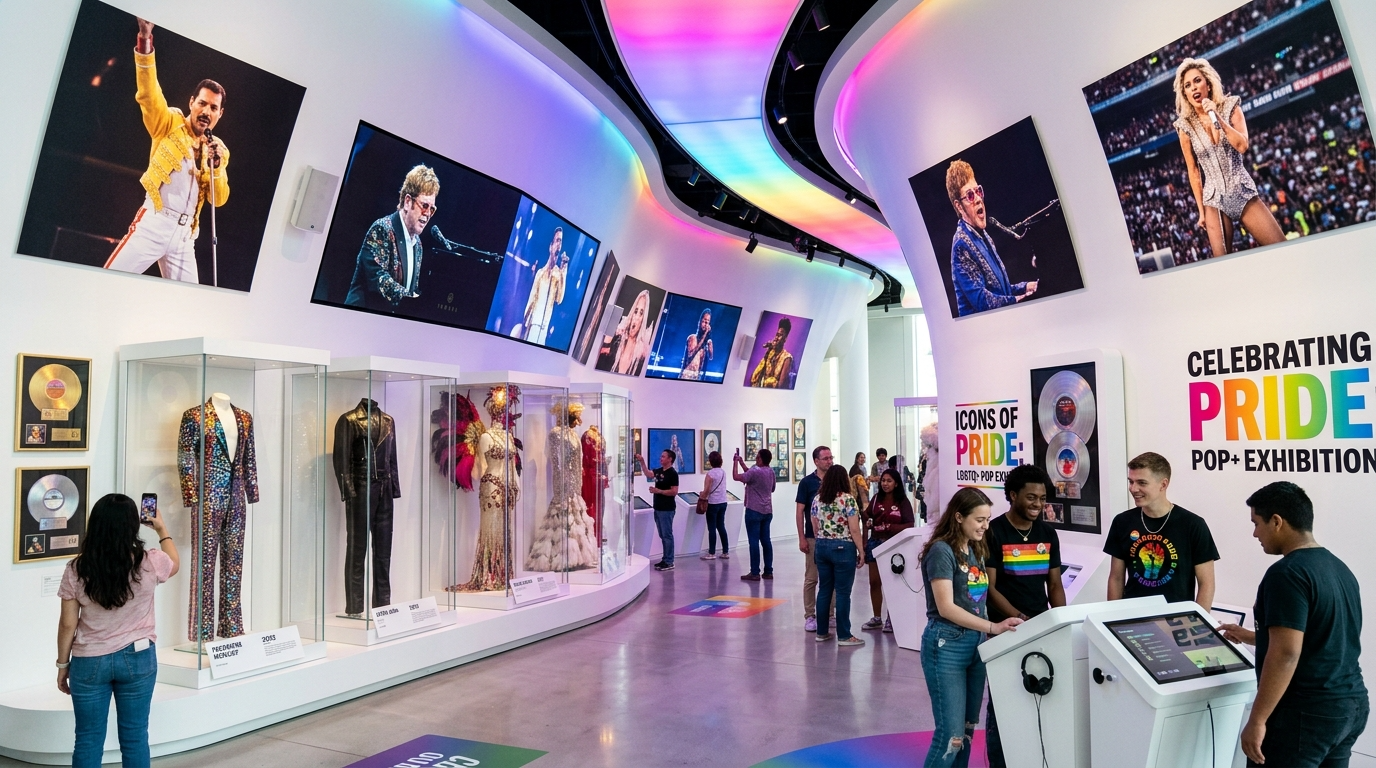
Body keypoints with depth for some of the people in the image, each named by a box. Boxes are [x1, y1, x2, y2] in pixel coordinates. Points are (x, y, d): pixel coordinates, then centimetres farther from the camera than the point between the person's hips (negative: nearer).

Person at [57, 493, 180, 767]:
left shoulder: (77, 569, -10)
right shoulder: (149, 563, -12)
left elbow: (68, 624, -4)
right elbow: (175, 564, 13)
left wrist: (63, 665, 9)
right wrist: (162, 529, 24)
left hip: (89, 662, 1)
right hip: (137, 658, 0)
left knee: (88, 739, 11)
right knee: (135, 737, 10)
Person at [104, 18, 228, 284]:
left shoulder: (219, 150, 15)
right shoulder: (170, 124, 7)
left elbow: (220, 199, 9)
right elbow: (149, 93, -11)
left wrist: (216, 165, -9)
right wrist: (145, 40, -23)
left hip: (184, 233, 4)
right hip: (153, 223, -4)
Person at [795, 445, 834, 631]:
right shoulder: (807, 482, -4)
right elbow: (800, 511, -4)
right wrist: (801, 538, -9)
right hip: (813, 537, -3)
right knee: (811, 578, 2)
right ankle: (809, 616, 10)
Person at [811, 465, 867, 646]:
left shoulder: (817, 499, 5)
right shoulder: (848, 499, -12)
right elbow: (855, 530, -13)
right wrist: (861, 551, -5)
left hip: (821, 547, 6)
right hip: (843, 548, -5)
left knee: (824, 590, 12)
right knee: (843, 592, 0)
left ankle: (822, 632, 18)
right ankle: (844, 636, 5)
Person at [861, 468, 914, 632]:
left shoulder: (903, 501, -6)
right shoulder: (876, 498, 4)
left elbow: (910, 524, -8)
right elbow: (867, 518, 8)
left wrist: (891, 527, -19)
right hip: (875, 542, 4)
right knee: (874, 582, 10)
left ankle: (891, 619, 15)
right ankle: (877, 618, 23)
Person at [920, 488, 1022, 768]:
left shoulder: (976, 550, 11)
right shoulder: (942, 550, -13)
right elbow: (946, 607, -20)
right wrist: (992, 627, -26)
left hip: (975, 643, 8)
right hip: (947, 646, -8)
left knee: (968, 728, 12)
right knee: (951, 733, -7)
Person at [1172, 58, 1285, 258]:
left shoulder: (1230, 107, 1)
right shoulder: (1185, 126, -1)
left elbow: (1242, 146, -13)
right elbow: (1193, 171, 3)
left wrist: (1217, 117, -18)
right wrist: (1201, 210, 2)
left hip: (1243, 192, 1)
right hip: (1214, 199, -1)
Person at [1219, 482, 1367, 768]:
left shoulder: (1288, 573, -18)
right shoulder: (1339, 567, 11)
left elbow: (1286, 654, -23)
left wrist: (1257, 720, -19)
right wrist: (1250, 637, 29)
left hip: (1306, 713, -9)